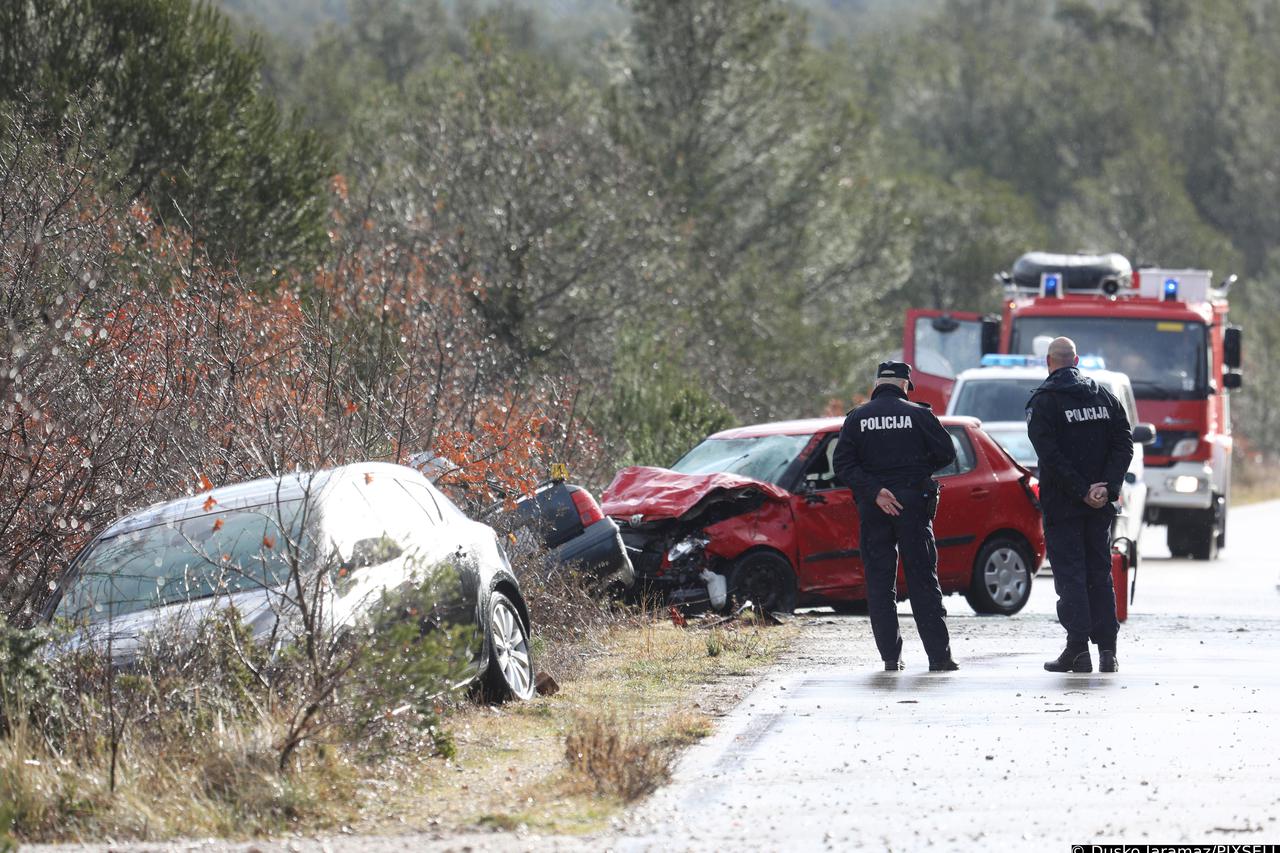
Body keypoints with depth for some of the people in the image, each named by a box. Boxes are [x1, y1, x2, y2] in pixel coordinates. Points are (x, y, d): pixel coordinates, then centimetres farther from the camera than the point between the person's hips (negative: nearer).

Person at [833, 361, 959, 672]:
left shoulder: (857, 418, 4)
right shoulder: (917, 415, -1)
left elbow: (843, 465, -5)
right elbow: (946, 453, -1)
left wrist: (874, 491, -10)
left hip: (872, 509, 1)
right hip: (913, 503, -1)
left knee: (879, 582, 6)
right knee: (923, 581, 2)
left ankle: (891, 656, 3)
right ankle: (939, 655, -3)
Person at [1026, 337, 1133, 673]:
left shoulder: (1042, 402, -7)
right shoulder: (1103, 396, 9)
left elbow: (1050, 454, -16)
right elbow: (1124, 444, 2)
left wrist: (1082, 491, -15)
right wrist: (1106, 487, -5)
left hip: (1062, 505, -4)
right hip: (1100, 506, 4)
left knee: (1069, 574, -2)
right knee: (1100, 573, 11)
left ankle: (1078, 649, -8)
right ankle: (1107, 649, 7)